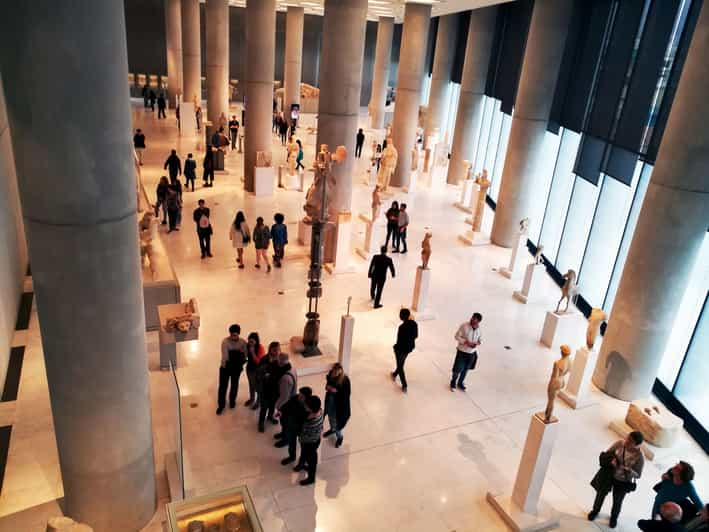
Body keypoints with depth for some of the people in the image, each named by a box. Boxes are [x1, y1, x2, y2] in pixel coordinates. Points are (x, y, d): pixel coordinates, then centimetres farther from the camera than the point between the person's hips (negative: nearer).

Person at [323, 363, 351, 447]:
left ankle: (340, 437, 36)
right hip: (330, 399, 5)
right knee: (330, 416, 27)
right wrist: (327, 387, -17)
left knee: (337, 420, 8)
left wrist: (336, 391, -30)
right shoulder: (330, 375, -15)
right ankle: (332, 429, 57)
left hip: (339, 402, -5)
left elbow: (347, 393, -20)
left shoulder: (345, 379, -28)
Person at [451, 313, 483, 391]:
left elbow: (481, 339, 6)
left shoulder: (479, 328, -8)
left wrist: (477, 343, -16)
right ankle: (453, 383, 32)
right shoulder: (464, 326, -19)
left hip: (472, 353, 4)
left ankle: (460, 383, 42)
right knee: (457, 369, 5)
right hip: (462, 352, -3)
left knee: (466, 369, 19)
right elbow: (457, 336, -14)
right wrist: (466, 342, -25)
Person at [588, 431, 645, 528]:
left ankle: (614, 517, 56)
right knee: (601, 493, 24)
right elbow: (607, 453, -7)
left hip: (623, 482, -2)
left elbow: (638, 475, -16)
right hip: (609, 475, 2)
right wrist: (611, 460, -27)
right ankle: (595, 510, 54)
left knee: (617, 501, 24)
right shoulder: (619, 443, -23)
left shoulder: (639, 457, -28)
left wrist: (629, 470, -34)